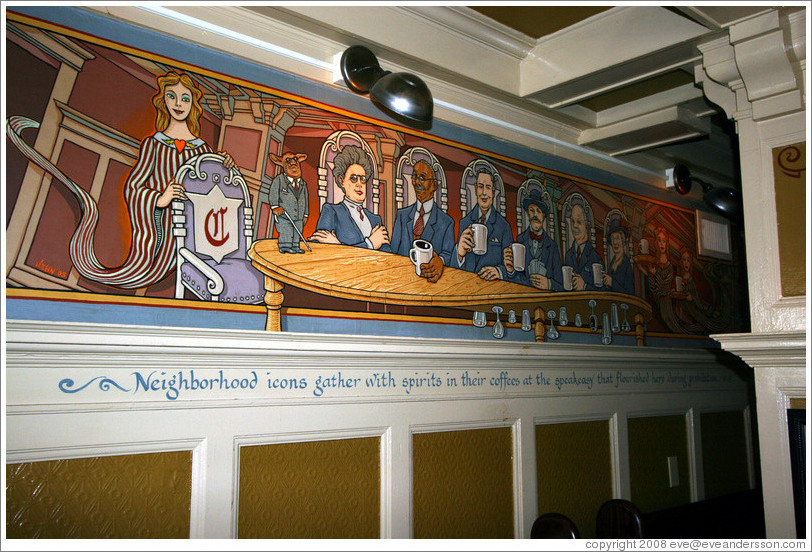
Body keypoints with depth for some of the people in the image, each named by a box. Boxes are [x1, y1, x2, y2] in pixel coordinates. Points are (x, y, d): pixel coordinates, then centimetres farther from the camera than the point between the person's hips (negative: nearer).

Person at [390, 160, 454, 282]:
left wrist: (440, 261, -28)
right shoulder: (402, 215, 16)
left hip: (427, 277, -1)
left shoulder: (447, 223, 8)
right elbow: (393, 249, 11)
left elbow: (448, 253, -4)